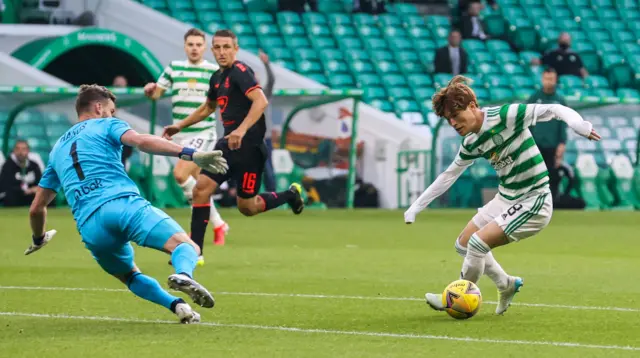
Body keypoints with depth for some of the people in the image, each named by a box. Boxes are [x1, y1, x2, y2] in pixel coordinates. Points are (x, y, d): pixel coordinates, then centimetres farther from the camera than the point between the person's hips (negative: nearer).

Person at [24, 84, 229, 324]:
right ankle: (184, 274, -47)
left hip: (89, 226, 4)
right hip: (124, 203, -4)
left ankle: (177, 305, -2)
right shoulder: (105, 125, 17)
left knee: (130, 276, 25)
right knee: (187, 247, -10)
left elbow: (36, 208, 33)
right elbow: (140, 141, -6)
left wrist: (38, 239, 53)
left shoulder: (57, 149, 31)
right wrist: (190, 154, -15)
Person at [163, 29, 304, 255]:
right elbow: (208, 107, 33)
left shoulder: (240, 72, -14)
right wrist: (180, 126, 32)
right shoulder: (217, 77, 14)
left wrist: (242, 130, -38)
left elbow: (261, 101, -28)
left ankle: (290, 195, 27)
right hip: (229, 144, 8)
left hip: (248, 145, -8)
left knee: (247, 207, 0)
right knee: (201, 190, -3)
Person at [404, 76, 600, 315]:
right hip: (505, 199, 9)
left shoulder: (505, 116, -20)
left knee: (478, 243, -17)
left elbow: (554, 110, -22)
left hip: (532, 204, -9)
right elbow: (449, 175, 16)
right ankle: (506, 285, 30)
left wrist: (579, 125, -41)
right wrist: (416, 207, 16)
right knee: (463, 244, 14)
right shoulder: (471, 144, 3)